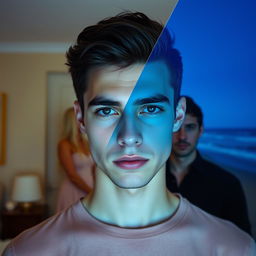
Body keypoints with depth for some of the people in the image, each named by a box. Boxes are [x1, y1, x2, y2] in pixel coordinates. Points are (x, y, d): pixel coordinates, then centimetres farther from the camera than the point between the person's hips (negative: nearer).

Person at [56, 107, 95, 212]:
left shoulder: (85, 142, 11)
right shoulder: (65, 145, -9)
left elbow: (92, 169, 9)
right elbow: (72, 175, -14)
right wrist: (92, 192, -14)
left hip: (88, 190, 6)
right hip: (73, 192, -6)